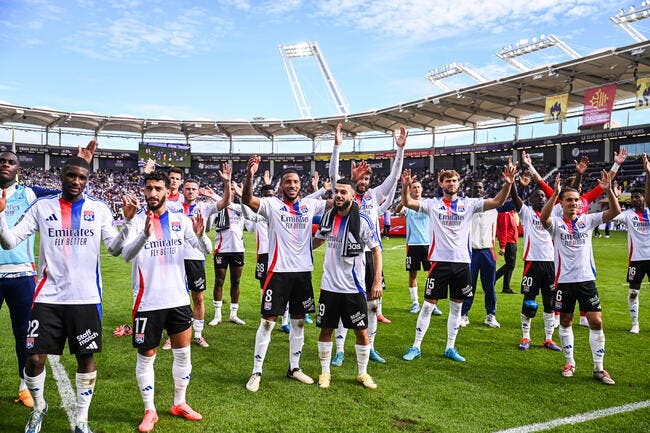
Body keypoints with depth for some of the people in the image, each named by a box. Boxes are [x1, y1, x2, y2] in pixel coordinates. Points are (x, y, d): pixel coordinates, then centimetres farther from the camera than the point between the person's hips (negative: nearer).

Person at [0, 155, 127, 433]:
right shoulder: (42, 206, 4)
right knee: (35, 358, 0)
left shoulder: (99, 209, 3)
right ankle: (38, 407, 32)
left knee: (86, 357, 7)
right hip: (48, 297, 0)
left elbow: (115, 248, 1)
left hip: (86, 297, 0)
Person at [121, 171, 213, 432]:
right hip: (148, 301, -3)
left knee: (183, 353, 12)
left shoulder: (180, 220, 2)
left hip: (178, 299, 3)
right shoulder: (137, 220, -6)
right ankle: (149, 411, 24)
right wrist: (145, 235, -41)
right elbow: (126, 255, -22)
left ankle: (179, 404, 30)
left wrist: (200, 235, -26)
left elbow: (206, 249, -4)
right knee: (146, 357, 7)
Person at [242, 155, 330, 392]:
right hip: (278, 271, -4)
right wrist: (250, 175, -36)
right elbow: (247, 200, -19)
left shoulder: (310, 205, 7)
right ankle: (256, 372, 12)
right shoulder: (272, 204, -3)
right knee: (267, 321, 0)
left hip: (303, 271, 4)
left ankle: (294, 368, 28)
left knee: (299, 321, 13)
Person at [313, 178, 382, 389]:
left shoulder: (362, 220, -10)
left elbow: (376, 250, -5)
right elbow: (317, 241, 21)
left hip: (353, 287, -3)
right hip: (329, 285, 3)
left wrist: (377, 281, -10)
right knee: (325, 329, 9)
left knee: (361, 331, 5)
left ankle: (363, 373, 25)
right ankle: (325, 372, 26)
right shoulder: (328, 216, 3)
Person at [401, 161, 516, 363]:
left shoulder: (468, 204, 5)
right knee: (428, 305, 2)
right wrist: (405, 186, -26)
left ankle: (450, 348, 24)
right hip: (440, 261, -2)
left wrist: (507, 184, -18)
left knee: (456, 307, 11)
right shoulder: (433, 204, 2)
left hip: (462, 262, 3)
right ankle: (416, 347, 12)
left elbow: (497, 202, -2)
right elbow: (408, 203, -7)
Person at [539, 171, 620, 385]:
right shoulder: (556, 223, -3)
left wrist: (608, 190, -20)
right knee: (565, 322, 9)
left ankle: (598, 368, 11)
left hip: (587, 279, 2)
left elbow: (615, 211, -6)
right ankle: (570, 363, 25)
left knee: (596, 322, 0)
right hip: (564, 280, -2)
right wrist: (555, 194, -35)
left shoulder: (587, 220, 5)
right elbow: (543, 217, -27)